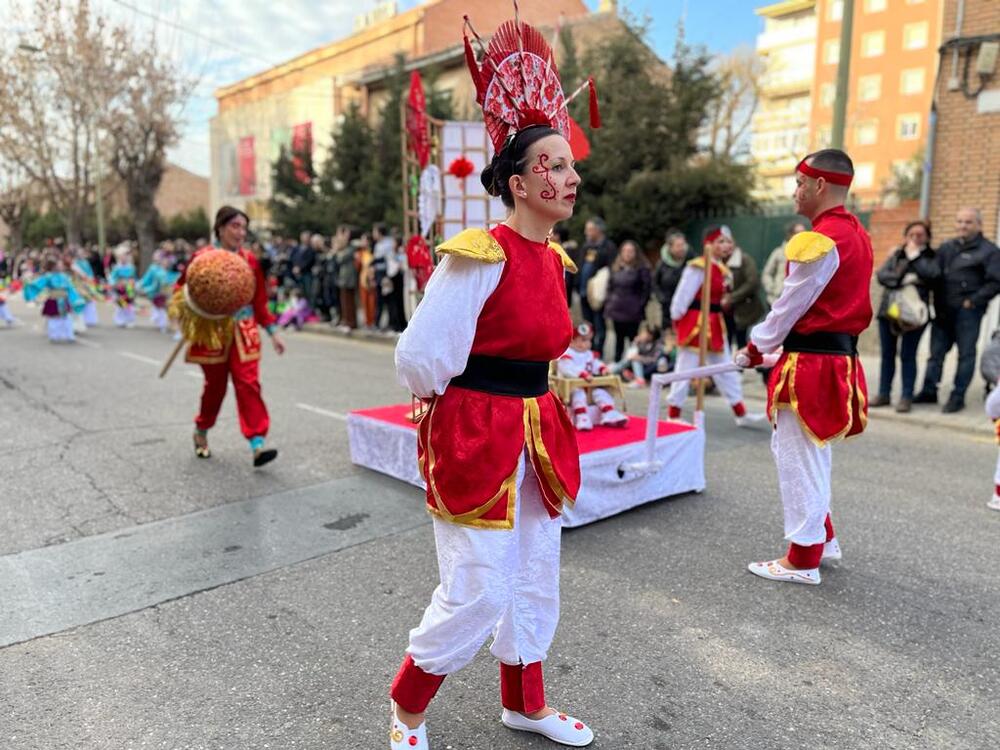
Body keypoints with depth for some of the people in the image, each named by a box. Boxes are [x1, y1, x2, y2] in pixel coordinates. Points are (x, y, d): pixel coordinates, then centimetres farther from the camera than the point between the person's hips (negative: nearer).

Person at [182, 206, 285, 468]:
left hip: (244, 331, 2)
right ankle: (201, 432, 38)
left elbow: (259, 300, 7)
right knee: (215, 386, 11)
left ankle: (257, 445, -13)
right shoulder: (202, 257, -7)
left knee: (248, 384, -9)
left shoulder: (249, 259, 2)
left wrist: (272, 332, 4)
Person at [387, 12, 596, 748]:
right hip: (473, 434, -8)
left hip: (537, 432, 8)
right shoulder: (480, 254, -18)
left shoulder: (552, 258, 7)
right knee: (476, 592, 1)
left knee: (535, 581, 18)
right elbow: (419, 358, -19)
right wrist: (464, 410, -3)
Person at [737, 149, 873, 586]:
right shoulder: (857, 235, 12)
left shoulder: (819, 241, -18)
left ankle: (803, 560, 16)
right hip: (840, 358, 10)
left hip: (809, 366, -10)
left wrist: (754, 350, 1)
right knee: (789, 449, 22)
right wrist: (770, 347, 16)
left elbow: (790, 307, -13)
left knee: (800, 460, 3)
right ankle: (823, 537, 33)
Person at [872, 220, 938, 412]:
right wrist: (903, 279, -17)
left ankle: (906, 397, 4)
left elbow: (933, 274, -16)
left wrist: (915, 256, -8)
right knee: (887, 355, 8)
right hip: (888, 310, 3)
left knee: (908, 356, -2)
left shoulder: (931, 258, 5)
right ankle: (884, 394, 16)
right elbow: (881, 275, -3)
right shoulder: (896, 255, 12)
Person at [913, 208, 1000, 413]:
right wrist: (937, 303, 4)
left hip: (968, 311, -5)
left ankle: (957, 397, 5)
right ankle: (929, 391, 16)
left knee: (966, 354, 1)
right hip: (943, 310, 5)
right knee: (936, 352, 9)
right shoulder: (946, 248, 15)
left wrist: (973, 301, -12)